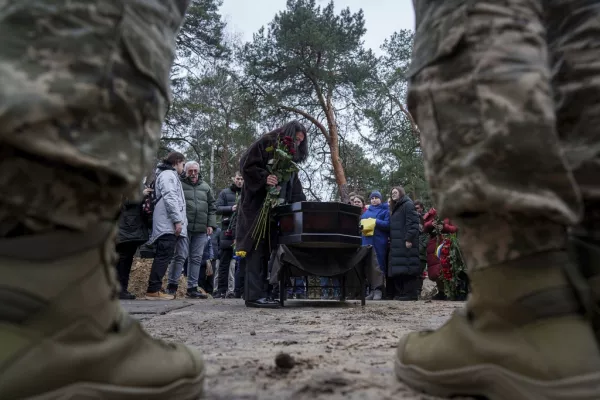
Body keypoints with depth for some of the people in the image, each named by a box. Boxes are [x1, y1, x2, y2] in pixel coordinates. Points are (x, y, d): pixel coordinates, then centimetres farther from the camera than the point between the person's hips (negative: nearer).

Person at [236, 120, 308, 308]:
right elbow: (247, 165, -11)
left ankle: (259, 293, 7)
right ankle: (254, 295, -13)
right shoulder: (265, 143, -2)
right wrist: (264, 178, -25)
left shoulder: (290, 156, 22)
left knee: (266, 249, 4)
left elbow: (294, 185, 20)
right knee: (257, 247, -12)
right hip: (256, 205, -8)